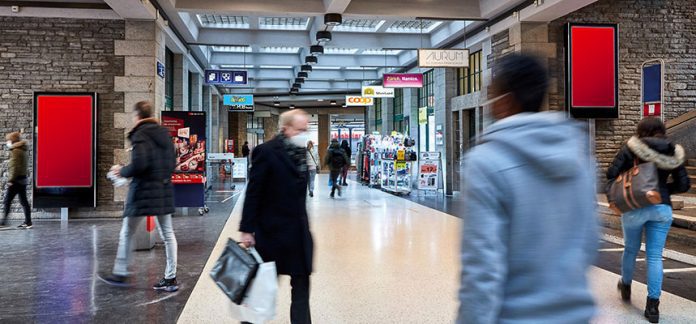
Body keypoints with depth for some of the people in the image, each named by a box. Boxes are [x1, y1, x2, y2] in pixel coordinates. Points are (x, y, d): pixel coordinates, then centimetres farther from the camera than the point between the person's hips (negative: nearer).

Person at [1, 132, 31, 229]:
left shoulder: (15, 151, -12)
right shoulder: (22, 151, 16)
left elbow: (14, 167, -18)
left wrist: (11, 180, -17)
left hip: (16, 180, -9)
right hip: (23, 180, 9)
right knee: (24, 201, 9)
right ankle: (28, 222, 9)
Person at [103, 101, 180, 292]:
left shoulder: (140, 135, -12)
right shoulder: (164, 133, 9)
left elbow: (138, 165, -21)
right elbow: (172, 162, 14)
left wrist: (122, 172, -5)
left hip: (143, 191, -6)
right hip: (165, 190, 7)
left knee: (127, 233, 9)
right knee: (167, 234, 7)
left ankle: (120, 274, 18)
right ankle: (171, 279, 9)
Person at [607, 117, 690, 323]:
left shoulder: (630, 149, -5)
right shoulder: (673, 153, 4)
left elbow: (611, 174, -11)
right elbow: (684, 184, 6)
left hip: (635, 207, -1)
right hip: (662, 208, 2)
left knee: (630, 249, 19)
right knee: (655, 256, 5)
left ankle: (626, 287, 40)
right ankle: (653, 306, 4)